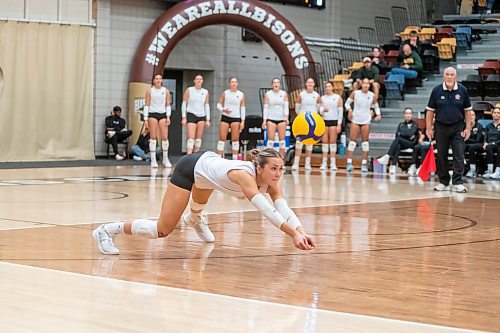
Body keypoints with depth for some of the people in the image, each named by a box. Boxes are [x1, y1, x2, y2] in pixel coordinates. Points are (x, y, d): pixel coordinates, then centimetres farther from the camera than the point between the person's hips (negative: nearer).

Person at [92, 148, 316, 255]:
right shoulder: (245, 175, -43)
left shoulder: (270, 181, -23)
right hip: (190, 167, -8)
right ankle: (108, 230, 4)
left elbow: (283, 208, -34)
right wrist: (293, 234, -63)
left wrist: (301, 232, -50)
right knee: (162, 230, -11)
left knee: (199, 207, 42)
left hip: (209, 160, 8)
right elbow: (265, 209, -56)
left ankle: (194, 219, 79)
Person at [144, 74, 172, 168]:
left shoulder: (166, 91, 7)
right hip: (152, 114, -1)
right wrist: (146, 119, -5)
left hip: (163, 114, 1)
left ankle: (165, 159, 8)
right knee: (153, 137, -4)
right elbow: (147, 105, 2)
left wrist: (168, 117, -3)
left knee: (165, 137, -5)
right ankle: (153, 160, -1)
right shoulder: (150, 91, 3)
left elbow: (168, 105, 7)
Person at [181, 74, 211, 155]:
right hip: (191, 115, -3)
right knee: (191, 137, -13)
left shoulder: (205, 92, 9)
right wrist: (184, 117, -6)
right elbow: (184, 104, 2)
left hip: (201, 116, 3)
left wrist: (208, 119, 6)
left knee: (199, 138, 2)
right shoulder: (189, 90, 1)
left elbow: (207, 106, 11)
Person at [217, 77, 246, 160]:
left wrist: (243, 121, 0)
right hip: (225, 117, 0)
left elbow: (243, 108, 7)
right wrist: (223, 110, -15)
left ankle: (235, 158, 3)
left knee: (235, 139, -2)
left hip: (236, 118, 1)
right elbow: (219, 105, 7)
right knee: (222, 138, -4)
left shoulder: (241, 94, 6)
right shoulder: (225, 93, 4)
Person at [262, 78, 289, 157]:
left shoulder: (284, 94, 7)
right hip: (271, 119, -1)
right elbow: (266, 108, 2)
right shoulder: (268, 94, 4)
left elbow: (286, 106, -1)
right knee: (270, 139, -8)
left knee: (282, 139, 0)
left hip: (281, 119, 1)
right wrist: (264, 120, -6)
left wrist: (286, 117, -16)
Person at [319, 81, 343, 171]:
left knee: (333, 142, -4)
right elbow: (320, 110, 3)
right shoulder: (322, 98, 10)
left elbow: (341, 111, 0)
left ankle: (333, 163, -5)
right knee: (324, 142, 1)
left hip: (334, 121, -2)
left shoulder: (338, 98, 3)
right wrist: (323, 110, -22)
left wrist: (339, 124, -7)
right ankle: (324, 163, 3)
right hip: (324, 121, 2)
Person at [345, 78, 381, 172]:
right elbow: (347, 102, 4)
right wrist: (349, 109, -16)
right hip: (355, 119, -1)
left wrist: (378, 114, -6)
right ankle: (349, 162, -7)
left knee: (365, 141, 2)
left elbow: (376, 106, 12)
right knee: (352, 140, -6)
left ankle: (364, 163, 5)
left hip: (366, 121, 1)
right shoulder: (355, 93, -3)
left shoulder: (372, 95, 0)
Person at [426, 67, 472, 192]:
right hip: (441, 127, 1)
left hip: (458, 127, -1)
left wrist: (468, 128, 1)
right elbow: (430, 110, 3)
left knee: (459, 156, -6)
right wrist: (428, 128, -1)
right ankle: (443, 182, 16)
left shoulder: (462, 90, 0)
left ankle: (458, 183, -2)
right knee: (441, 156, 6)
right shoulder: (436, 90, -1)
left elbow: (467, 110, 5)